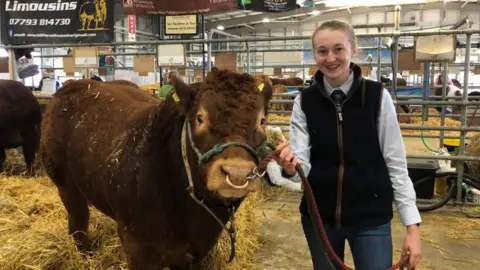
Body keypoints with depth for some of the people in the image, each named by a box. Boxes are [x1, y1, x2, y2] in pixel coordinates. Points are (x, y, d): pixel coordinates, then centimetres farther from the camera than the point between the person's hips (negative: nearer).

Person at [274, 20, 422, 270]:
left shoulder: (377, 96, -9)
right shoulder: (304, 101, -5)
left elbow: (396, 162, -4)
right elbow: (302, 163, -8)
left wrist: (412, 223, -5)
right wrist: (291, 167, -31)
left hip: (371, 217, -1)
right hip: (319, 215, 2)